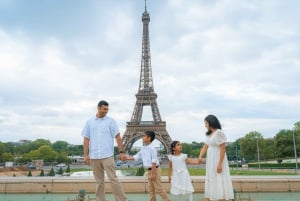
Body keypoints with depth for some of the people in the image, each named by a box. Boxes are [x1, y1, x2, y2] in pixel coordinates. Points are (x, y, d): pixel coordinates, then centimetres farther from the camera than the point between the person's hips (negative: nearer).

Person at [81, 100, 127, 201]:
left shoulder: (111, 121, 2)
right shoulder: (89, 122, 8)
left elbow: (117, 137, -1)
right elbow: (86, 139, 7)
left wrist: (121, 151, -8)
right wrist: (86, 155, 0)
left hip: (107, 156, -2)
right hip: (94, 157, 3)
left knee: (113, 179, -4)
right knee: (99, 181, 11)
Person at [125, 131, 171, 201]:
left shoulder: (152, 148, -19)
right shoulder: (143, 148, 7)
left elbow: (154, 162, -21)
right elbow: (136, 157, 14)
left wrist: (153, 173, -22)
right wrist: (126, 157, 8)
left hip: (155, 170, -9)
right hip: (149, 170, 9)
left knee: (158, 188, -4)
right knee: (151, 189, 14)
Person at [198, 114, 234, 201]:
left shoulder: (219, 133, -14)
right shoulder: (209, 134, 11)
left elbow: (223, 149, -18)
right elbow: (205, 147, 6)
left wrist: (220, 164, -21)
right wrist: (200, 157, -11)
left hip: (218, 161, -9)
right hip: (210, 162, 9)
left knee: (219, 183, -4)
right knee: (210, 182, 11)